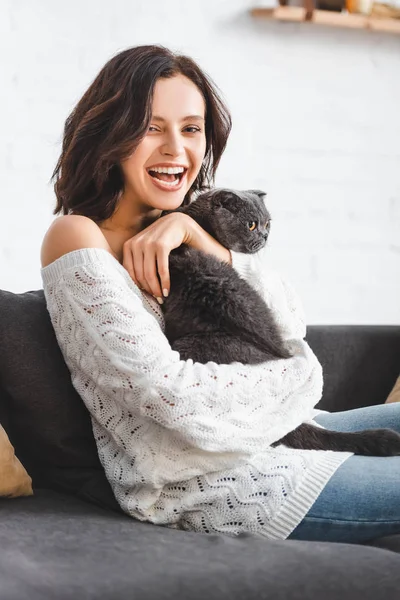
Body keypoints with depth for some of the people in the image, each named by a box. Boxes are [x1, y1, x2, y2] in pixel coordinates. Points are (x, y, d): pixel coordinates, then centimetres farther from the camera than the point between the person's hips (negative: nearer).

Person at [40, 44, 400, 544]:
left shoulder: (180, 229, 11)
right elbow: (169, 395, -23)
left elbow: (291, 323, 1)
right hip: (209, 484, -8)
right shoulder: (78, 239, -14)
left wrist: (195, 234, -13)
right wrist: (301, 374, -8)